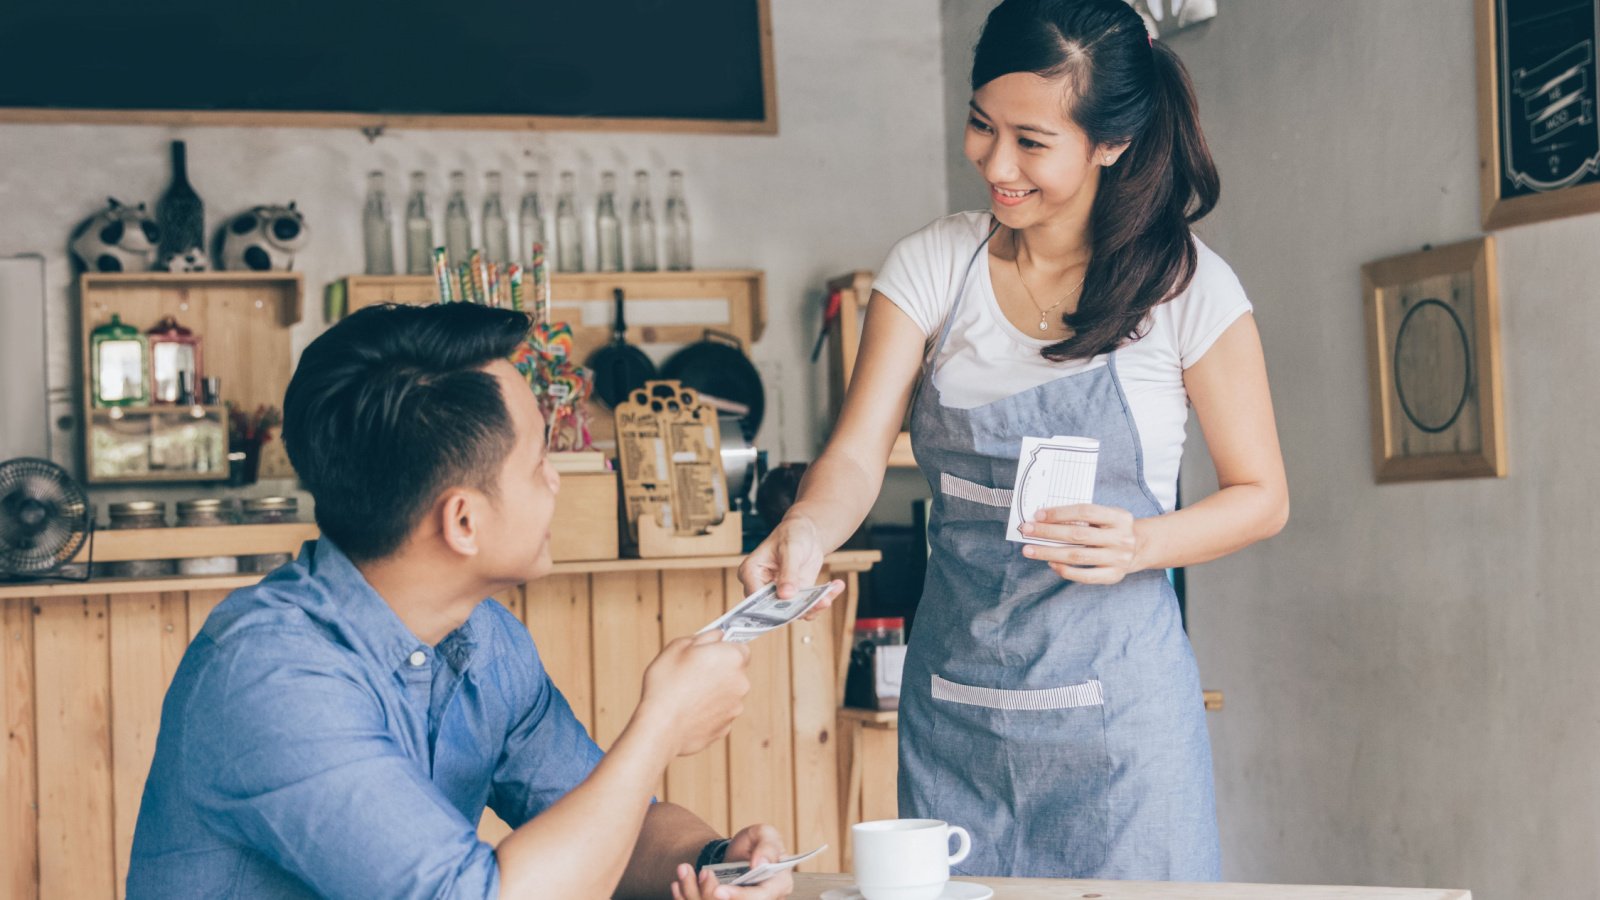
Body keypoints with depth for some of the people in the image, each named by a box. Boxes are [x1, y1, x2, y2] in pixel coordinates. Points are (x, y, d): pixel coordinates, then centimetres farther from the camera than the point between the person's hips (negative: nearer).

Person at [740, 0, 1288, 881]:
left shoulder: (1189, 287, -6)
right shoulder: (932, 265, 1)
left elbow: (1260, 496, 0)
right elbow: (857, 454, -6)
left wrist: (1141, 544, -20)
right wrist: (805, 532, -28)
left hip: (1114, 704, -2)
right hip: (953, 701, 3)